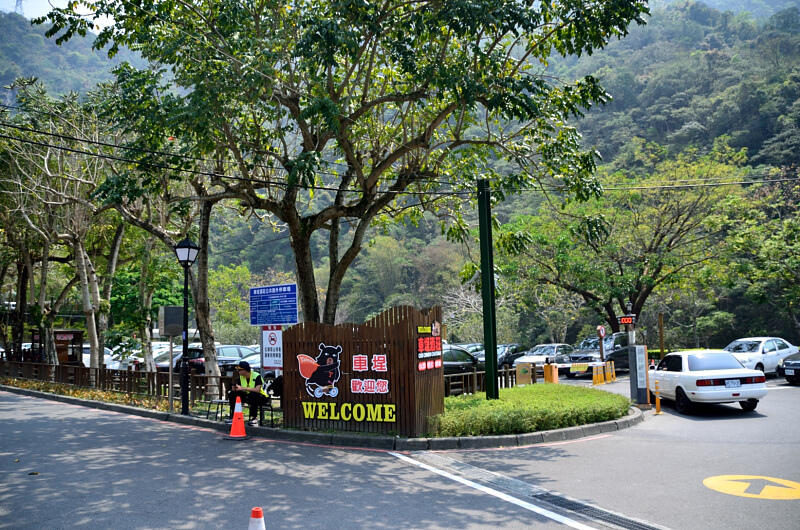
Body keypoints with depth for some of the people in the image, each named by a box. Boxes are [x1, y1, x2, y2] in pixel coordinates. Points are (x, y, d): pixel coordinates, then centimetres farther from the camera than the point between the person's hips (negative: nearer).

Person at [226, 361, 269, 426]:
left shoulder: (256, 376, -22)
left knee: (253, 394, -40)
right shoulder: (241, 377, 0)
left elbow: (257, 390, -36)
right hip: (248, 397, 7)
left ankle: (254, 418, -25)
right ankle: (233, 417, -4)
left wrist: (242, 388, -35)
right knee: (232, 393, -10)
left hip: (261, 398, -7)